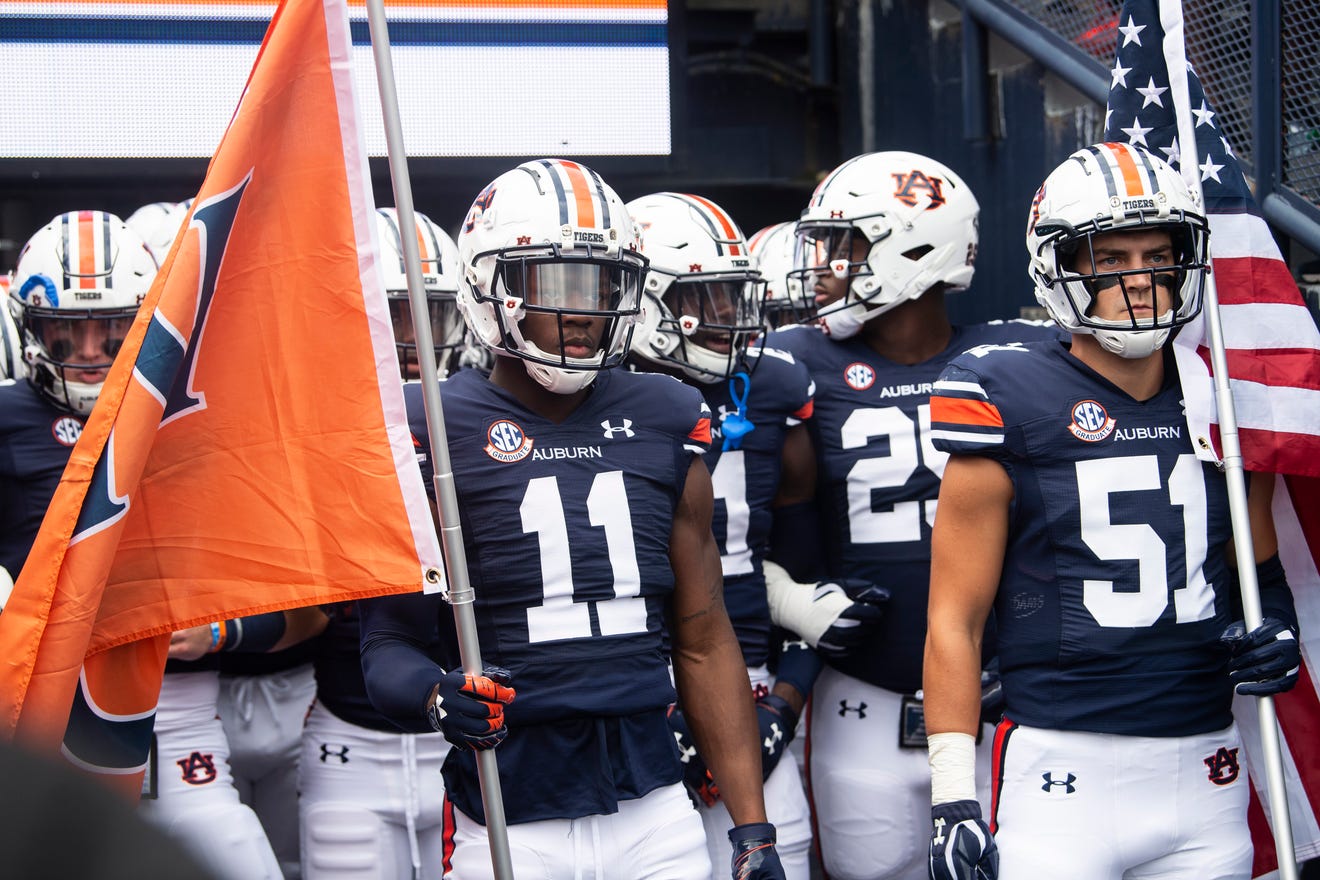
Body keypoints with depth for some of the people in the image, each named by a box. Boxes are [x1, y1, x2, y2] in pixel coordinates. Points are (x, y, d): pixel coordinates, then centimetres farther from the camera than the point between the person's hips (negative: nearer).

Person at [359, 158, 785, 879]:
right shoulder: (435, 431, -4)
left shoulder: (663, 424, 7)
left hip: (653, 810, 3)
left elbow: (704, 643, 10)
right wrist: (434, 695, -25)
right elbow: (387, 637, -2)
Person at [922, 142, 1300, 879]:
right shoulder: (1011, 403, -6)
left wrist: (1279, 629, 0)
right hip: (1064, 770, -4)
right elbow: (955, 617, -5)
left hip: (1206, 771, 4)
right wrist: (954, 798, -9)